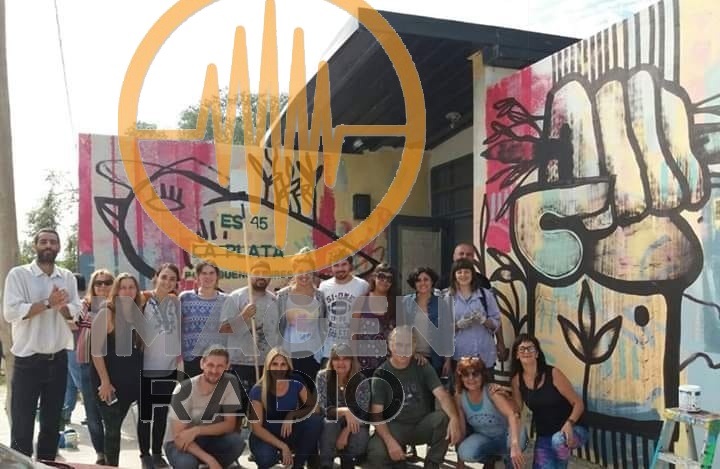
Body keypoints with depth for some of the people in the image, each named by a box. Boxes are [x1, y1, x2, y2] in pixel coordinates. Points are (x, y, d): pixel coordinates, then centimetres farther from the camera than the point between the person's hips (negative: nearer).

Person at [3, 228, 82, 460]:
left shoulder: (68, 277, 7)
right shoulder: (18, 274, -5)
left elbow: (75, 312, 0)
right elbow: (11, 312, -16)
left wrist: (60, 304, -19)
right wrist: (47, 303, -20)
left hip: (58, 359, 4)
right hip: (28, 360, -4)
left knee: (52, 422, 14)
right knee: (22, 424, 2)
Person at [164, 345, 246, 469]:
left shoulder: (229, 383, -15)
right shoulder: (184, 390, -24)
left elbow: (230, 424, -11)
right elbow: (179, 437, -23)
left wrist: (197, 430, -26)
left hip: (208, 438, 3)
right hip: (179, 442, -3)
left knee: (237, 441, -27)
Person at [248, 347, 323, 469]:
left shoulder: (296, 385, -7)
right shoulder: (258, 391, -15)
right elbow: (256, 427, -18)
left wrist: (292, 415, -26)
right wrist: (283, 446, -27)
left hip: (289, 433, 3)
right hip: (266, 436, -3)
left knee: (316, 420, -25)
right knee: (266, 458, -38)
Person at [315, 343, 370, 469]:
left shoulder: (361, 380, -13)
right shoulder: (323, 376, -13)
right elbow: (322, 409, -19)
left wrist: (346, 432, -31)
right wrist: (344, 411, -38)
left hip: (353, 426, 0)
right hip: (331, 427, 0)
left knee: (360, 437, -32)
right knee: (330, 423, -34)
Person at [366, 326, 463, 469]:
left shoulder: (422, 367, -2)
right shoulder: (381, 374, -7)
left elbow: (442, 394, -14)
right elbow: (376, 413, -11)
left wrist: (454, 418, -36)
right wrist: (390, 441, -28)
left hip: (422, 424, 2)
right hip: (395, 426, -2)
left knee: (445, 418, -29)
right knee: (376, 455, -31)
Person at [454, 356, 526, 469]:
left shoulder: (492, 391, -26)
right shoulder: (459, 397, -13)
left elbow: (513, 415, -41)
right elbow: (461, 429, -7)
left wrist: (514, 445, -57)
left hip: (504, 436, -2)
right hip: (483, 438, 3)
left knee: (518, 434, -38)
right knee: (466, 452, -30)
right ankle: (489, 459, 7)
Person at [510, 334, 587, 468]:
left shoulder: (553, 373, -16)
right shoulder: (517, 379, -3)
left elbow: (578, 403, -13)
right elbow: (517, 410, 2)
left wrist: (569, 423, -30)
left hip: (571, 430, -4)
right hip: (543, 436, 4)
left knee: (558, 440, -35)